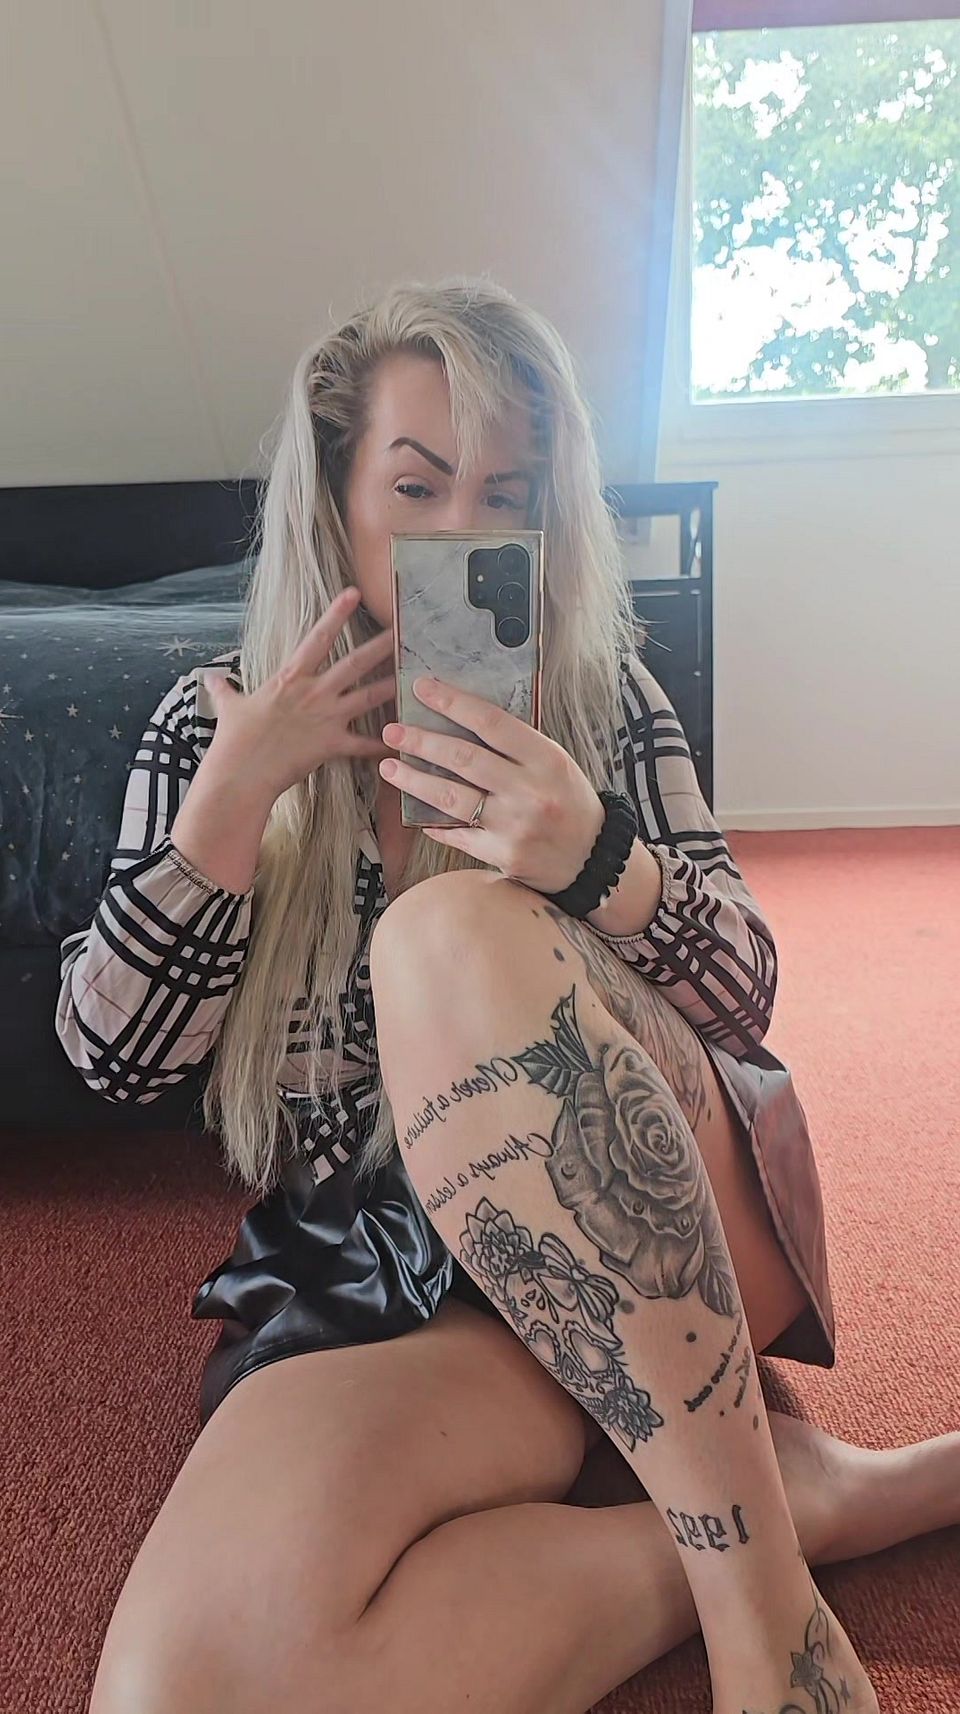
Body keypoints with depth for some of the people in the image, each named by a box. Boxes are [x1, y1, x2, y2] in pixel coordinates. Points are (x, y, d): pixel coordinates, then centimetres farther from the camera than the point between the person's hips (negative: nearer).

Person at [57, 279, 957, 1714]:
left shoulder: (605, 693, 6)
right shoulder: (218, 720, 6)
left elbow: (748, 996, -1)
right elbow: (114, 1055, 0)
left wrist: (600, 858, -22)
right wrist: (241, 789, -12)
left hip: (658, 1233, 0)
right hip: (359, 1278, 1)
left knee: (453, 934, -32)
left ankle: (750, 1561, -19)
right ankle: (794, 1492, -12)